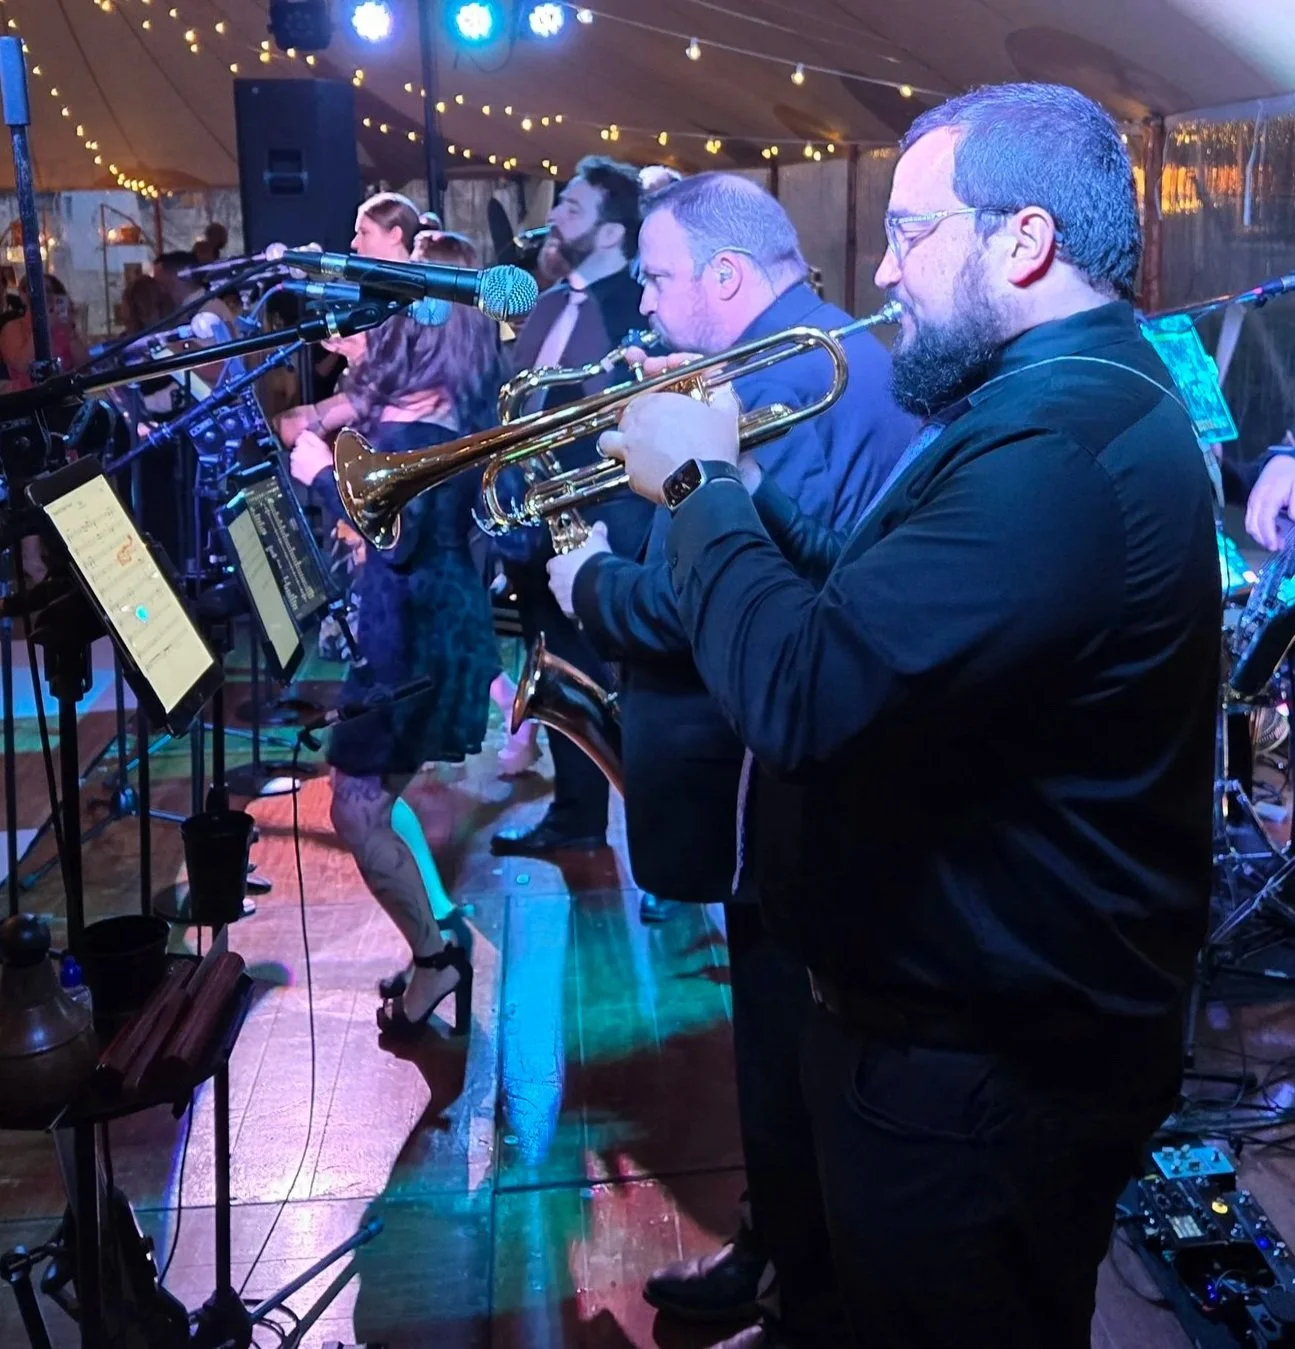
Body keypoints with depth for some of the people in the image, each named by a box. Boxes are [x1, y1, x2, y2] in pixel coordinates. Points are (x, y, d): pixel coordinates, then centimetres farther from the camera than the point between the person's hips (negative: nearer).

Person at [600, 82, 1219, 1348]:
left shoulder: (1060, 447, -29)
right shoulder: (1070, 394, 7)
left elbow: (800, 693, -35)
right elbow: (868, 604, 11)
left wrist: (697, 487, -20)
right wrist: (736, 488, -1)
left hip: (979, 1066, -9)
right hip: (935, 1000, 9)